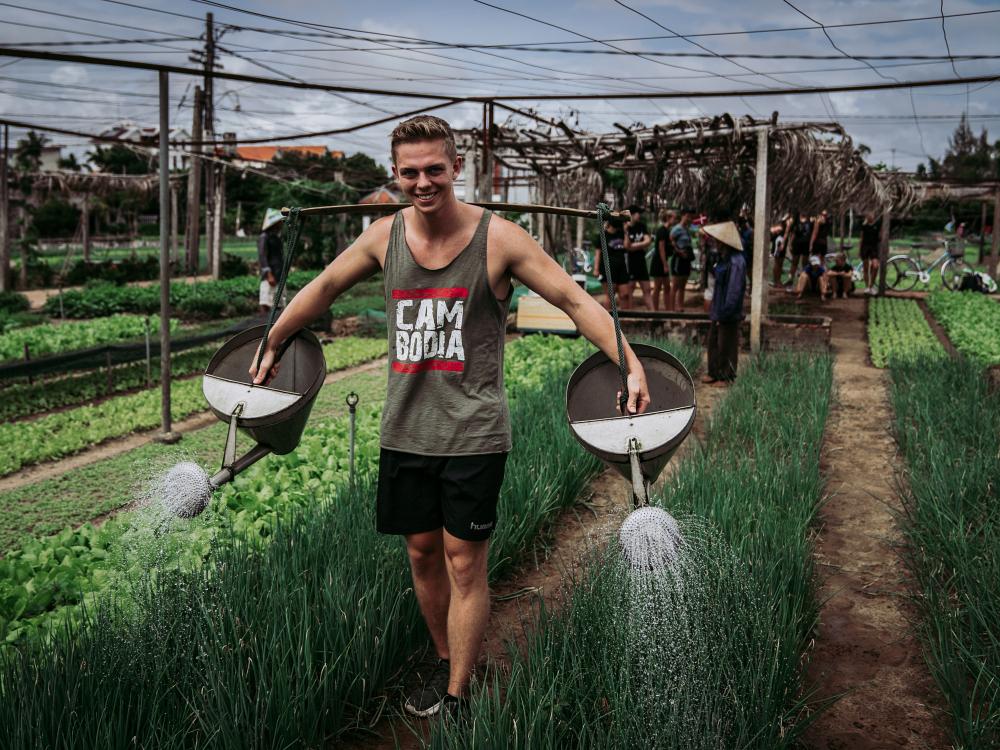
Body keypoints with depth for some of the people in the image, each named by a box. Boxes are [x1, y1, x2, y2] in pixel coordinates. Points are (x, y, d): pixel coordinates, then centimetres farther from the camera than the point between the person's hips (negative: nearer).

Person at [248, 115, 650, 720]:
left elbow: (576, 300, -9)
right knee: (422, 553, 14)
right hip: (406, 431, 4)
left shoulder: (497, 238, -10)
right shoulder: (385, 236, 2)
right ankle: (446, 663, 36)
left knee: (464, 564, 1)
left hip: (473, 435, -4)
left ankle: (456, 698, 14)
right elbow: (324, 288, 17)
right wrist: (272, 345, 24)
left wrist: (630, 363, -19)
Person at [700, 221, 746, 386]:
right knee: (713, 342, 18)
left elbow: (735, 292, -24)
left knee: (725, 347, 5)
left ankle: (726, 377, 19)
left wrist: (724, 315, -21)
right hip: (717, 311, 9)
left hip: (727, 314, -9)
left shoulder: (736, 262, -23)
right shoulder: (723, 258, 7)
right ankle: (714, 373, 32)